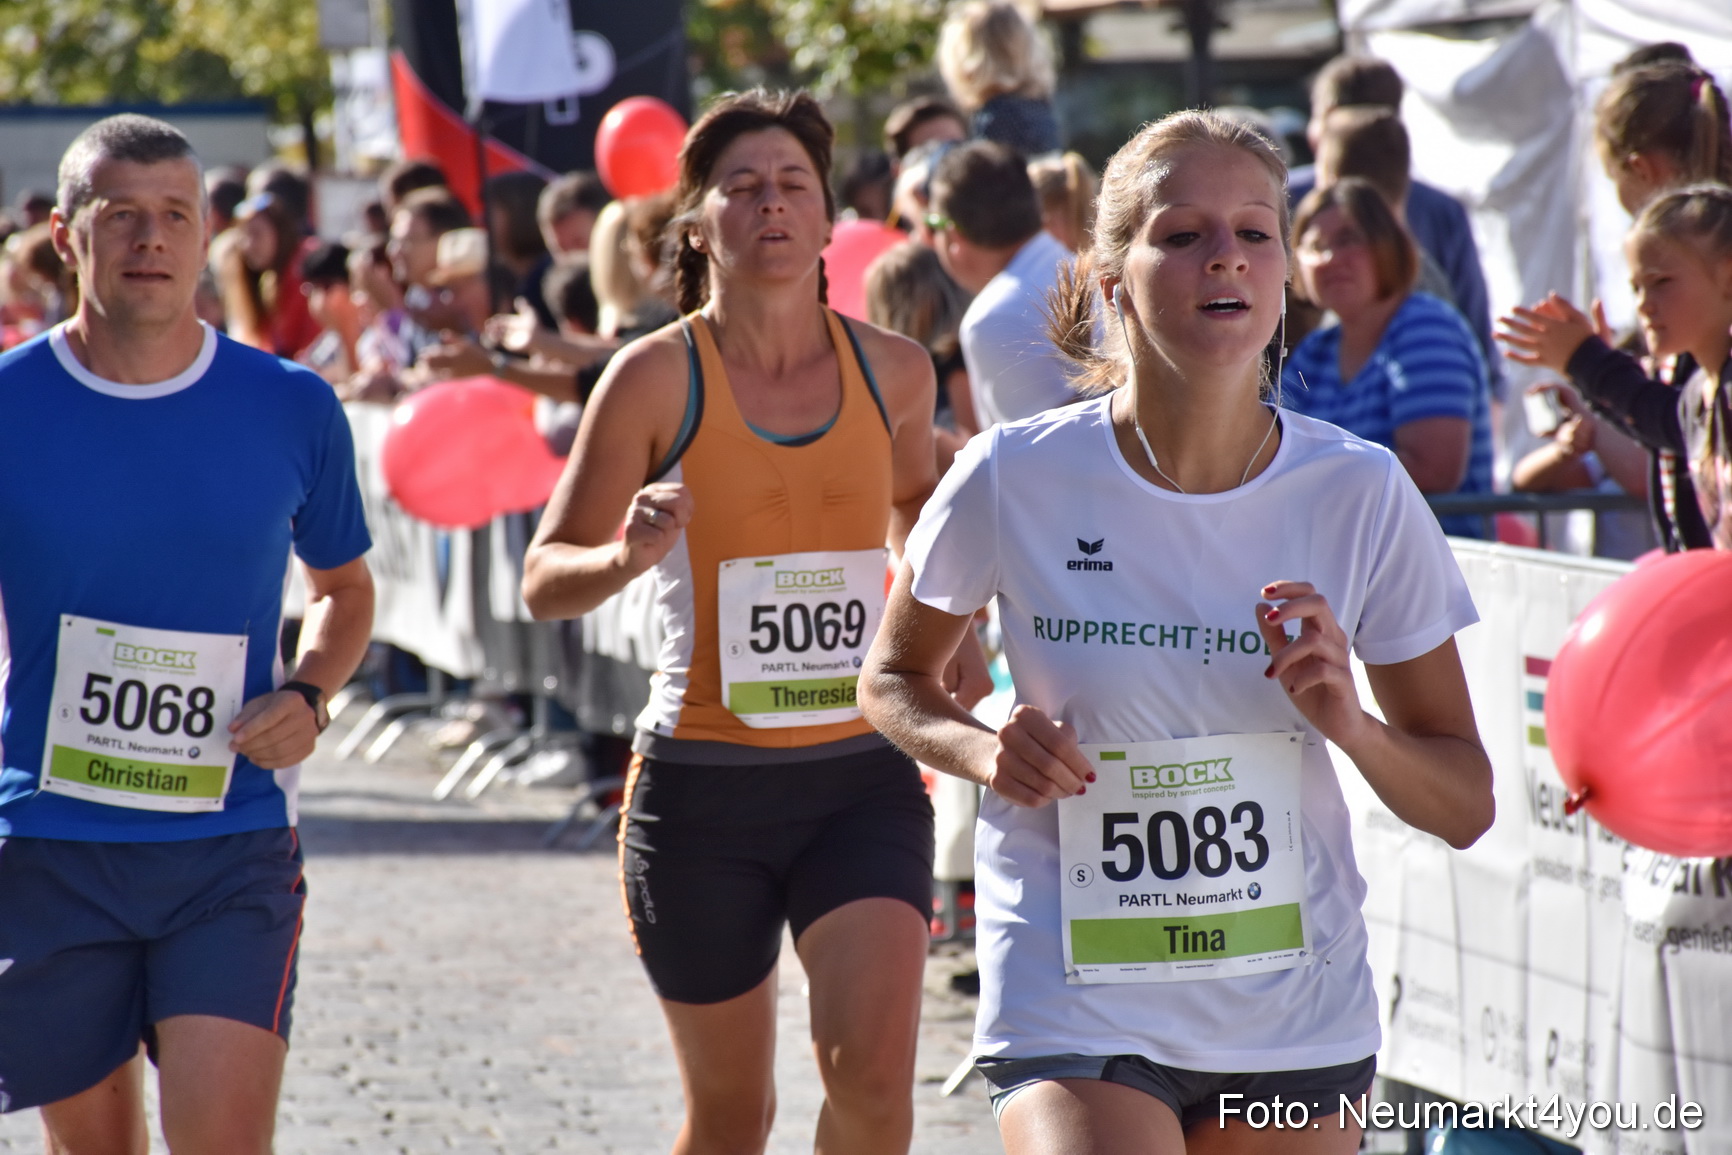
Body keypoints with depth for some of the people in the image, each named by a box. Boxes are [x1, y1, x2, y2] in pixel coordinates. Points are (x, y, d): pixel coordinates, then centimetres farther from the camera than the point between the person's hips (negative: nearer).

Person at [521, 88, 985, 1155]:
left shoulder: (894, 370, 3)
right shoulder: (658, 377, -7)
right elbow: (544, 579, -5)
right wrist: (629, 556, -26)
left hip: (865, 776, 2)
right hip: (704, 783, -1)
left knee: (873, 1066, -19)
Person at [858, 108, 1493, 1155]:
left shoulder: (1360, 493, -4)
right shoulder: (1016, 480, -8)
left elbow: (1466, 807, 2)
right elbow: (892, 679, 10)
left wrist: (1350, 725, -17)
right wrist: (985, 750, -10)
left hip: (1299, 1024, 3)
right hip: (1074, 1016, -3)